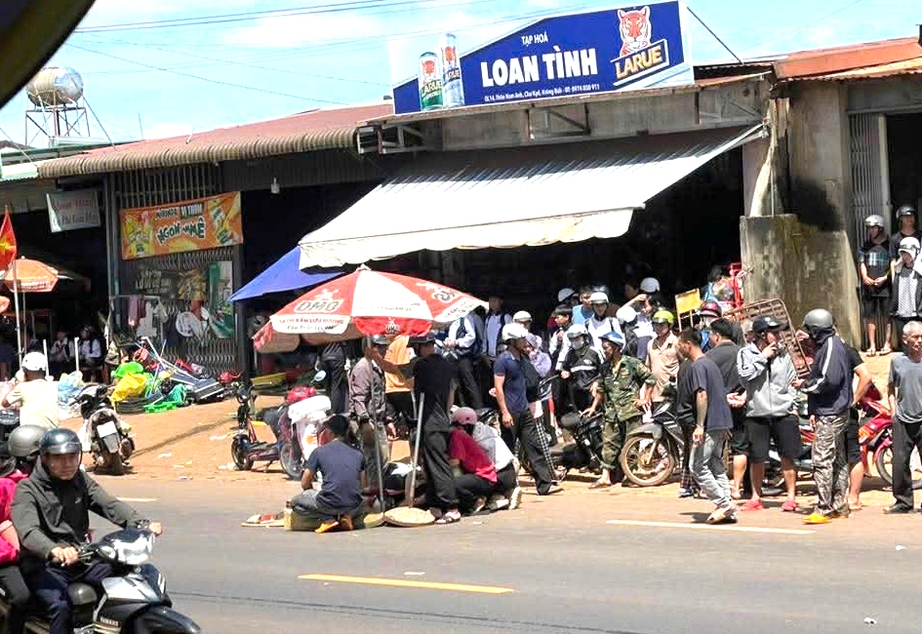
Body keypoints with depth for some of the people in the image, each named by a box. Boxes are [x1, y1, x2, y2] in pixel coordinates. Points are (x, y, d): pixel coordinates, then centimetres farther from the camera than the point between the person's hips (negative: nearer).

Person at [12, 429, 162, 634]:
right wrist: (54, 550, -45)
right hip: (44, 566, -6)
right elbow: (28, 531, -24)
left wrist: (142, 524, -23)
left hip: (81, 559, 6)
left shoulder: (81, 481, 12)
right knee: (60, 606, -32)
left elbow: (109, 505, -3)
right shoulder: (27, 489, -6)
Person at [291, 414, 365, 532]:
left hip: (329, 503, -4)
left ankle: (328, 519, -1)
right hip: (354, 507, 4)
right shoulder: (358, 454, 12)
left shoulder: (319, 452, 5)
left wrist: (313, 493, 30)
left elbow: (305, 484, 9)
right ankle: (347, 516, 7)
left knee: (295, 502, 22)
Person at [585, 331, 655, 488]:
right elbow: (600, 389, 23)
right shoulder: (605, 368, 14)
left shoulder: (632, 363, -4)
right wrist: (594, 407, 19)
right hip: (612, 413, 6)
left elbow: (650, 378, -2)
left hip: (631, 411, -6)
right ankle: (606, 477, 1)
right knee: (609, 443, 0)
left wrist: (645, 399, -3)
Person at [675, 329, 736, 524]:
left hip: (709, 425, -10)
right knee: (716, 466, 11)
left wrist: (700, 425, -24)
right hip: (721, 423, 10)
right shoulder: (710, 363, 18)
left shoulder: (697, 366, -12)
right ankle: (727, 511, 8)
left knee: (698, 466, -6)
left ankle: (724, 503, -9)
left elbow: (701, 395, -21)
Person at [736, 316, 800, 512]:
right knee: (757, 459, 3)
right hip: (757, 414, -2)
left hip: (783, 413, 2)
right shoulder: (746, 354, -1)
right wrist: (762, 358, -13)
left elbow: (792, 380, 17)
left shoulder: (783, 354, 8)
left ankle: (791, 496, 12)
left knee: (787, 457, 3)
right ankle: (756, 498, 15)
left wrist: (793, 404, 10)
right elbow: (745, 376, -16)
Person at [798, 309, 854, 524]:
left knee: (822, 460, -11)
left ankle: (824, 509, -13)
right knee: (838, 460, 14)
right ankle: (840, 505, 20)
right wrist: (814, 411, 14)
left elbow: (829, 380, -23)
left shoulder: (831, 346, -14)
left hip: (831, 415, -11)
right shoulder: (831, 344, 17)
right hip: (833, 412, 11)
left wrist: (804, 385, -8)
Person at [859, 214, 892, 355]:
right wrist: (865, 277, -4)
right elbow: (861, 263, 13)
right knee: (870, 316, 4)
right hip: (868, 286, 4)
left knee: (887, 316, -3)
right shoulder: (866, 245, 13)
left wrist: (885, 277, -13)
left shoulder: (889, 244, -1)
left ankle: (887, 343, 3)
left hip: (885, 285, -4)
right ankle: (872, 345, 9)